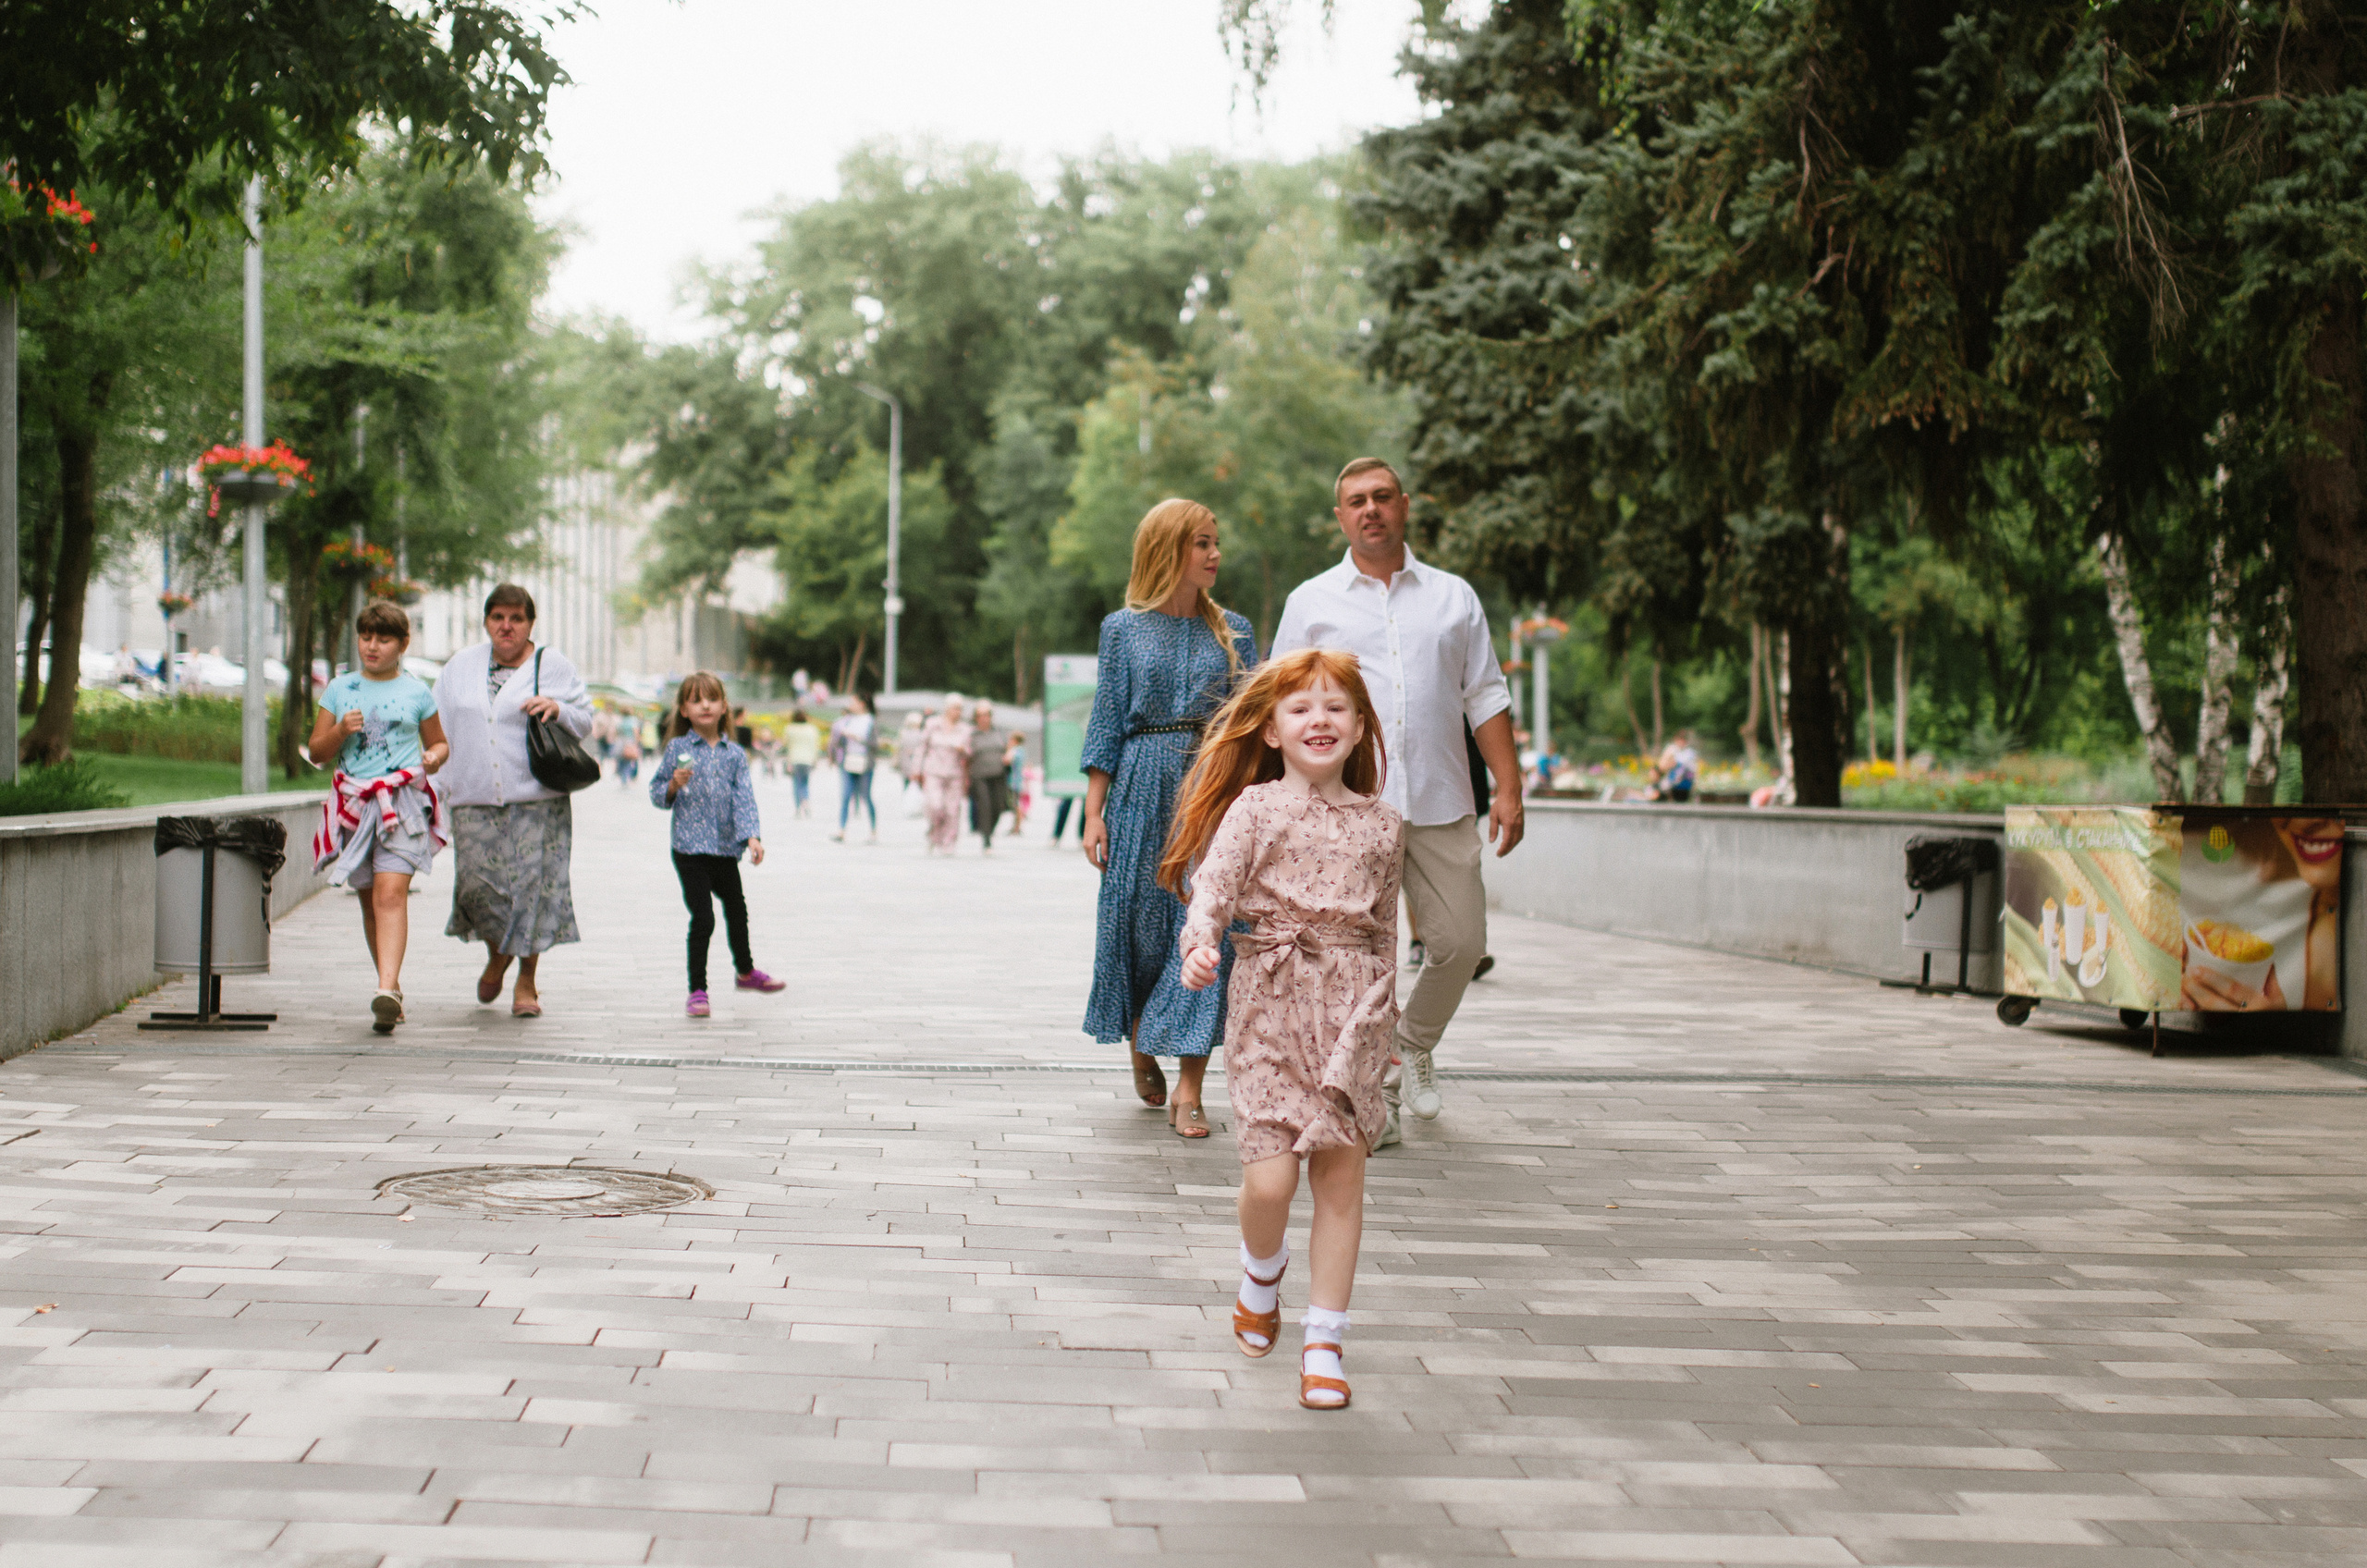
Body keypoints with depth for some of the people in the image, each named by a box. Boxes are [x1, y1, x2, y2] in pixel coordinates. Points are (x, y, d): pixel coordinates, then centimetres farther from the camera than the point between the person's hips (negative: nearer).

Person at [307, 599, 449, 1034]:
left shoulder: (416, 692, 8)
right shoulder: (340, 689, 12)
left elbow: (438, 743, 18)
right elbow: (316, 752, 11)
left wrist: (434, 758, -5)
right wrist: (341, 731, -9)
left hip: (403, 800, -3)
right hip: (354, 803, 3)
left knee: (391, 893, -18)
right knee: (369, 900, 9)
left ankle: (387, 991, -30)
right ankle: (392, 986, 22)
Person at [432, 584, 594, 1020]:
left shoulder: (553, 666, 6)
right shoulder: (461, 666, 15)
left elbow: (585, 721, 7)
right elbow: (438, 726, 20)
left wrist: (557, 709, -13)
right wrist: (440, 773, 9)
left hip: (537, 802, -2)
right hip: (474, 800, 2)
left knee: (533, 884, -7)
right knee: (478, 884, -7)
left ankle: (527, 982, 7)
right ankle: (497, 955, 24)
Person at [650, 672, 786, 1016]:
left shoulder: (734, 753, 6)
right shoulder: (678, 749, -2)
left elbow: (744, 797, -1)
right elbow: (657, 795, 2)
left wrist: (752, 835, -14)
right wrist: (674, 785, -19)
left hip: (726, 848, 4)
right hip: (690, 848, -4)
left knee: (737, 910, 21)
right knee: (703, 918, -11)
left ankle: (745, 971, 45)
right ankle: (697, 991, -2)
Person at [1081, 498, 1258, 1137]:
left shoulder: (1233, 631, 9)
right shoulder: (1124, 628, 5)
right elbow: (1107, 722, 4)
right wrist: (1094, 812, -2)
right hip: (1142, 791, -1)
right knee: (1138, 920, 3)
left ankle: (1188, 1089, -5)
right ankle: (1141, 1051, 29)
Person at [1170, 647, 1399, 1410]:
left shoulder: (1381, 824, 11)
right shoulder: (1255, 808, 0)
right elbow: (1211, 886, -11)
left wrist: (1386, 1020, 20)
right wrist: (1200, 946, -32)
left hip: (1351, 1009, 3)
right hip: (1270, 997, -3)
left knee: (1342, 1175, 1)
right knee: (1272, 1174, -10)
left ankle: (1324, 1341, 9)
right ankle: (1261, 1270, 24)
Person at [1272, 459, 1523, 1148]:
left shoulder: (1453, 597, 13)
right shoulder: (1311, 603, 9)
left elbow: (1486, 699, 13)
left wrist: (1507, 788, 3)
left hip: (1441, 805, 2)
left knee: (1460, 942, -1)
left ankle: (1414, 1042, 27)